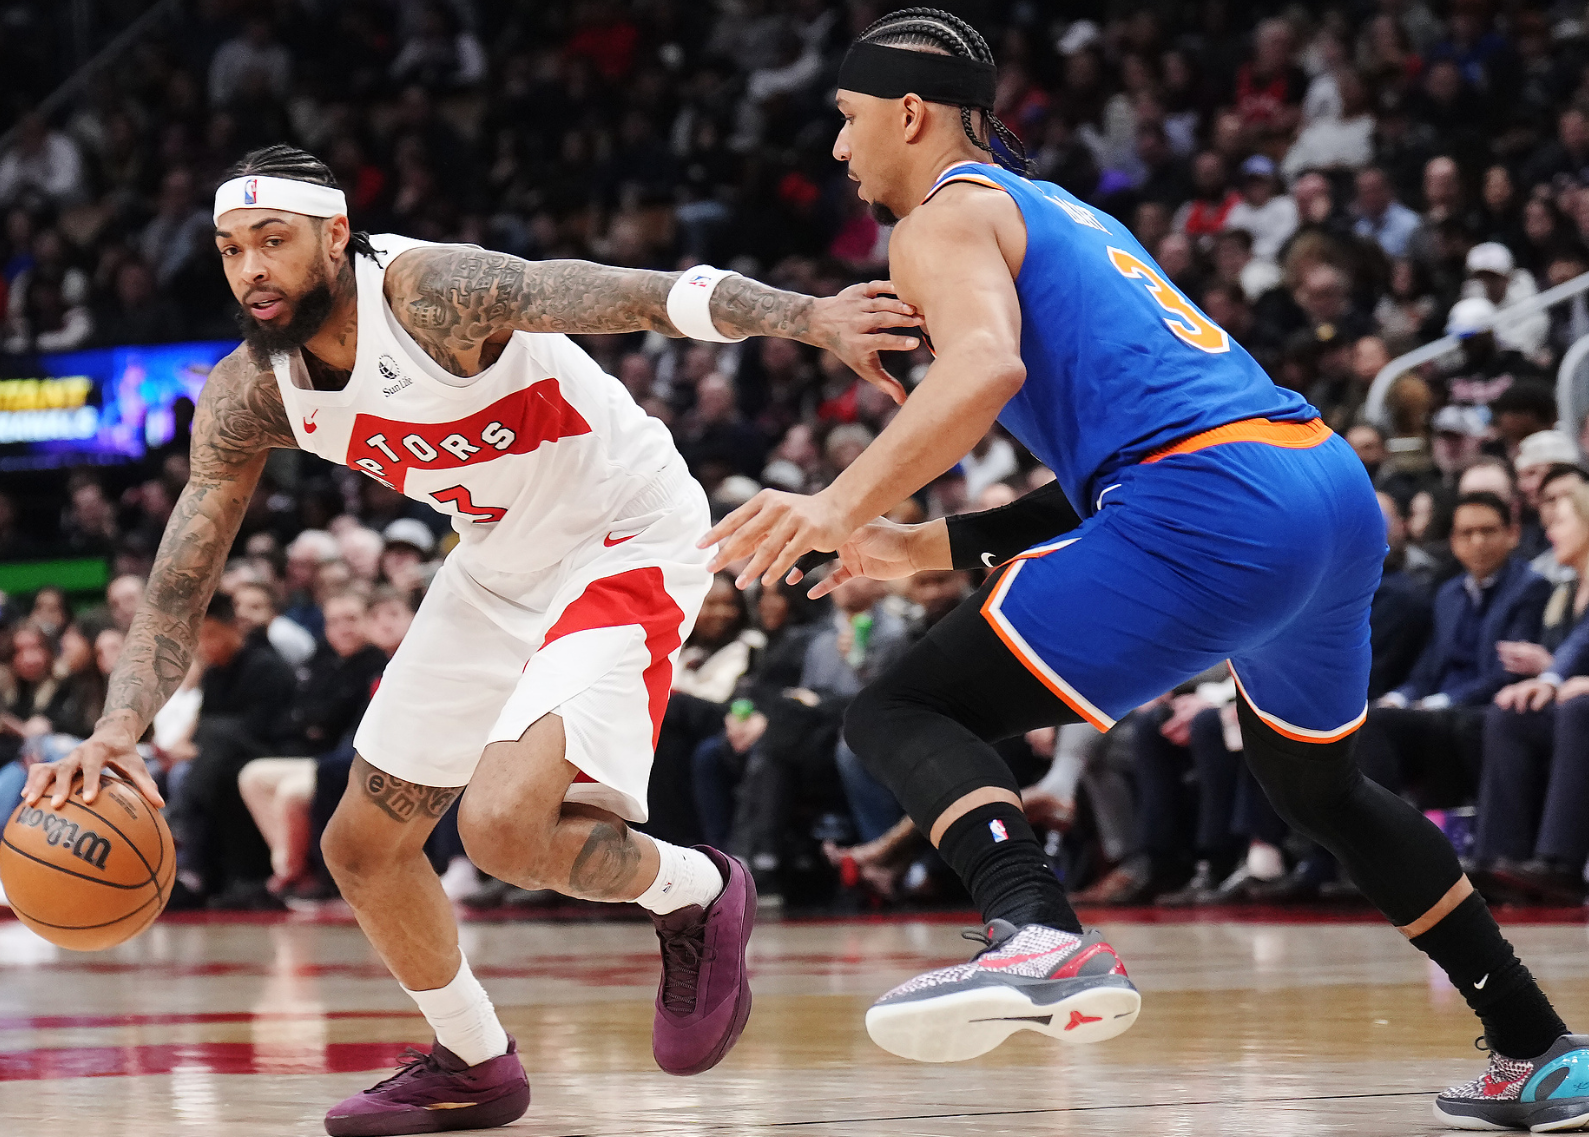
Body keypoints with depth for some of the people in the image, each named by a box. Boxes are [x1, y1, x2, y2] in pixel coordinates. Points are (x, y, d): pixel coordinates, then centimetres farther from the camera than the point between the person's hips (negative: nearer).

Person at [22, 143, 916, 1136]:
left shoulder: (431, 293, -29)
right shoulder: (250, 394, -7)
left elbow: (649, 296, -41)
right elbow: (180, 583, -2)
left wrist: (809, 317, -56)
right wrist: (120, 726, -20)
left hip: (625, 542, -8)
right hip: (501, 564, 8)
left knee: (505, 823, -27)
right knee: (362, 847, 12)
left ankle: (697, 897, 3)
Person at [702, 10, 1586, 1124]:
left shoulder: (947, 217, 5)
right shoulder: (1057, 209, 31)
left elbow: (988, 364, -19)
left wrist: (843, 506, -26)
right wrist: (924, 547, 31)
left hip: (1215, 512, -9)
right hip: (1338, 490, 9)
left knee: (900, 715, -7)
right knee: (1318, 786, 33)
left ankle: (1046, 939, -34)